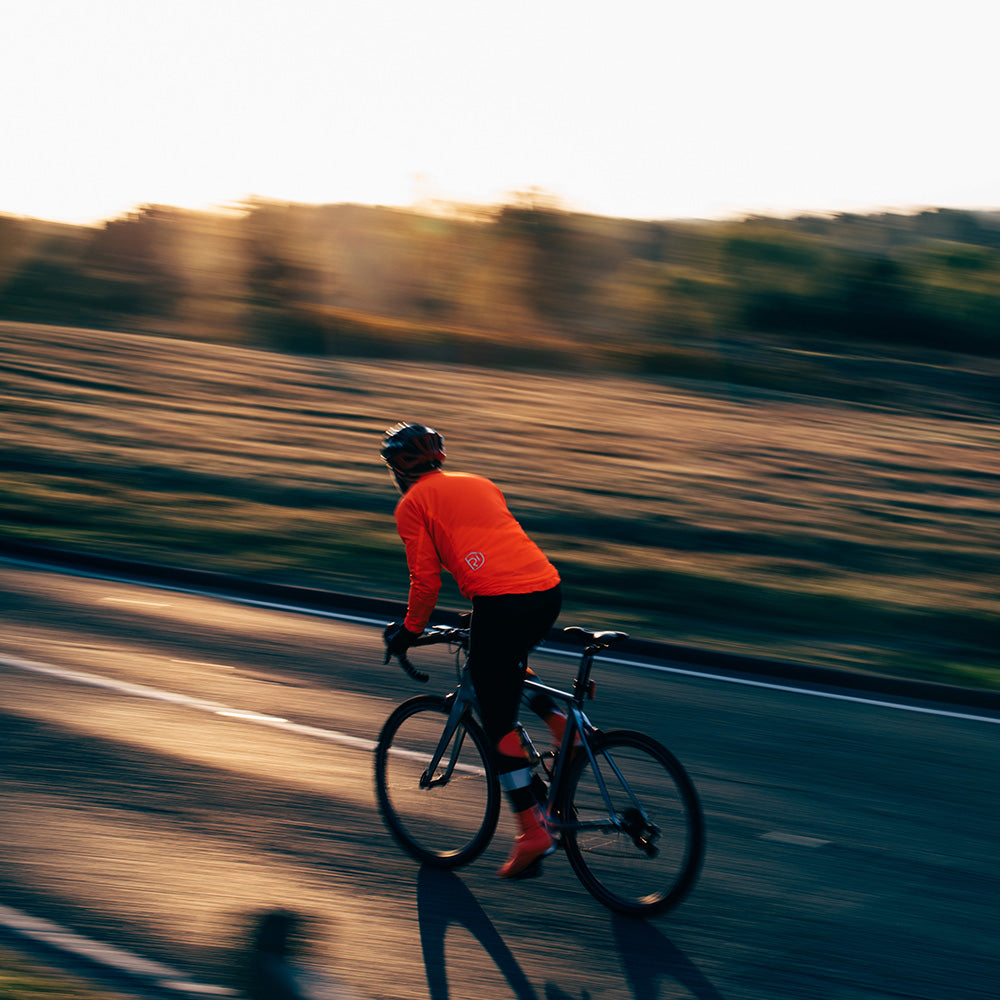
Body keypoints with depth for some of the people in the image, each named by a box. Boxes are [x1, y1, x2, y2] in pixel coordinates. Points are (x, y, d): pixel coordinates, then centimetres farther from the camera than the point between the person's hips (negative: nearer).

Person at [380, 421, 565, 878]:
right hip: (549, 588, 7)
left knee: (498, 720, 5)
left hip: (500, 601, -7)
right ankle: (560, 722, 13)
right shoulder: (479, 483, 26)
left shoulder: (412, 504, 8)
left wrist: (409, 630, 18)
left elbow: (426, 579, 3)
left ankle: (532, 829, 2)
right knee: (508, 668, 34)